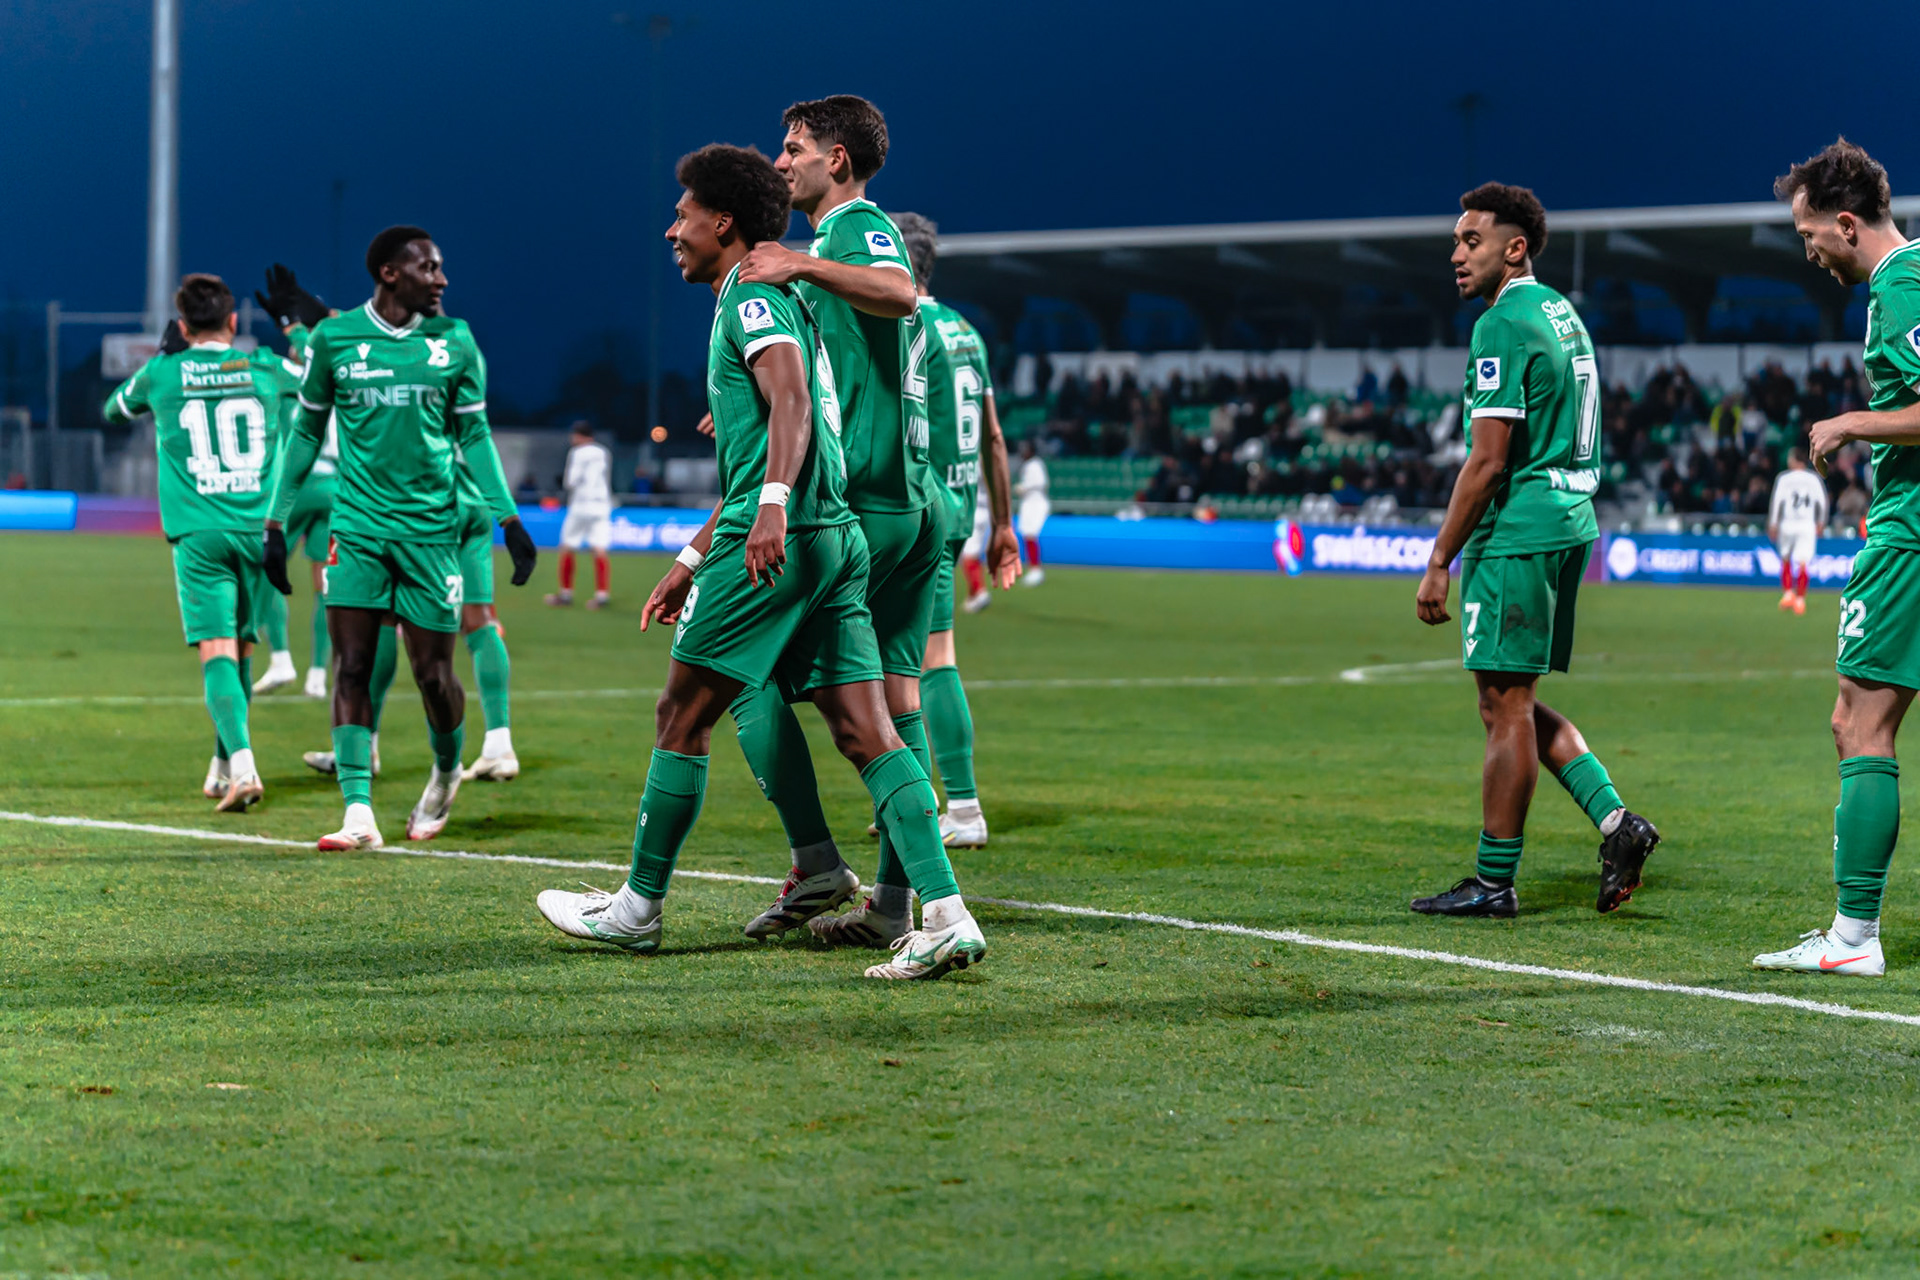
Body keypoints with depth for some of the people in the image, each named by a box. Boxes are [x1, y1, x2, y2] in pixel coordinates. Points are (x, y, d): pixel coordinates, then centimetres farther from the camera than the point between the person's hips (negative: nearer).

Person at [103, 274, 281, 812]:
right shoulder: (262, 371, 6)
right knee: (240, 647, 15)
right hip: (256, 527, 2)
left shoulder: (163, 374, 2)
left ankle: (242, 763, -28)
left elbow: (113, 409, 23)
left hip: (198, 533, -2)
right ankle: (223, 765, 25)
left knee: (217, 651, -10)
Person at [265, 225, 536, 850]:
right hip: (358, 523, 0)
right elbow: (306, 431, 11)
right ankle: (359, 813, -8)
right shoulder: (333, 338, 1)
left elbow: (474, 436, 12)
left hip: (431, 524, 1)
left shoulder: (454, 341, 4)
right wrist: (277, 521, 9)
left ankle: (446, 772, 31)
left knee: (433, 675, 1)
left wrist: (508, 519, 4)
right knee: (352, 667, -8)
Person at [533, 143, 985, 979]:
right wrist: (693, 560, 35)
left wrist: (773, 504, -36)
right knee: (867, 734, 0)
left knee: (683, 717, 3)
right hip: (833, 536, 9)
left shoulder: (754, 295, -4)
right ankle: (945, 916, -11)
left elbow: (791, 402, -22)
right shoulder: (761, 301, 27)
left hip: (779, 542, -9)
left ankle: (638, 908, 14)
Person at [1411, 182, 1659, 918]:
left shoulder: (1504, 326, -14)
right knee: (1516, 705, 16)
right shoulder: (1562, 314, 16)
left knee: (1505, 706, -4)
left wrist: (1440, 561, -14)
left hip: (1516, 533, -10)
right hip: (1569, 522, 10)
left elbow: (1488, 459, -18)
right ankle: (1615, 822, 7)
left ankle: (1494, 884, 0)